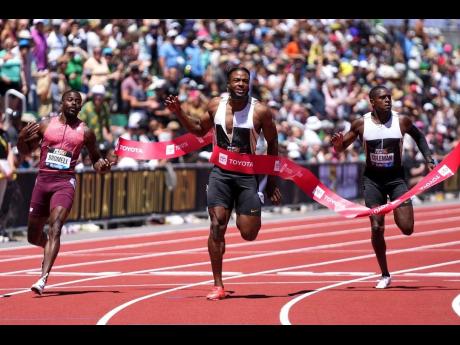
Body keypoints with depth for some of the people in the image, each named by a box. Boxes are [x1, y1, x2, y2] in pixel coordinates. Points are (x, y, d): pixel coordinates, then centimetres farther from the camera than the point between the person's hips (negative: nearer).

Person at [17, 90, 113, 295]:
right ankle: (50, 247, 46)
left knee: (55, 228, -22)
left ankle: (43, 278, -30)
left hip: (65, 182, -3)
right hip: (43, 180, 3)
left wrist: (102, 166, -7)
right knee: (33, 236, 9)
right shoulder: (45, 125, 7)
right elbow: (24, 152, 13)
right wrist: (22, 139, -9)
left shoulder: (85, 132, 5)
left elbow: (95, 159, 16)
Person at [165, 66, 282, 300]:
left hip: (247, 174, -2)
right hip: (220, 173, 2)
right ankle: (218, 286, -4)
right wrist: (179, 112, 2)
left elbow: (272, 143, 3)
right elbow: (200, 129, 18)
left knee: (248, 233, -5)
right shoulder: (216, 105, -1)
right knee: (217, 225, -10)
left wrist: (272, 181, 4)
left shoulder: (260, 111, -9)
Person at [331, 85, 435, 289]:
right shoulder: (361, 124, -6)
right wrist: (337, 144, -19)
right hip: (373, 179, 0)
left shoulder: (402, 121, -6)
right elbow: (341, 147, 4)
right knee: (376, 228, -6)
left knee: (407, 228, -11)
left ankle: (398, 215, 28)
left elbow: (419, 137, 14)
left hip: (396, 177, 0)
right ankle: (385, 275, 8)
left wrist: (429, 160, 5)